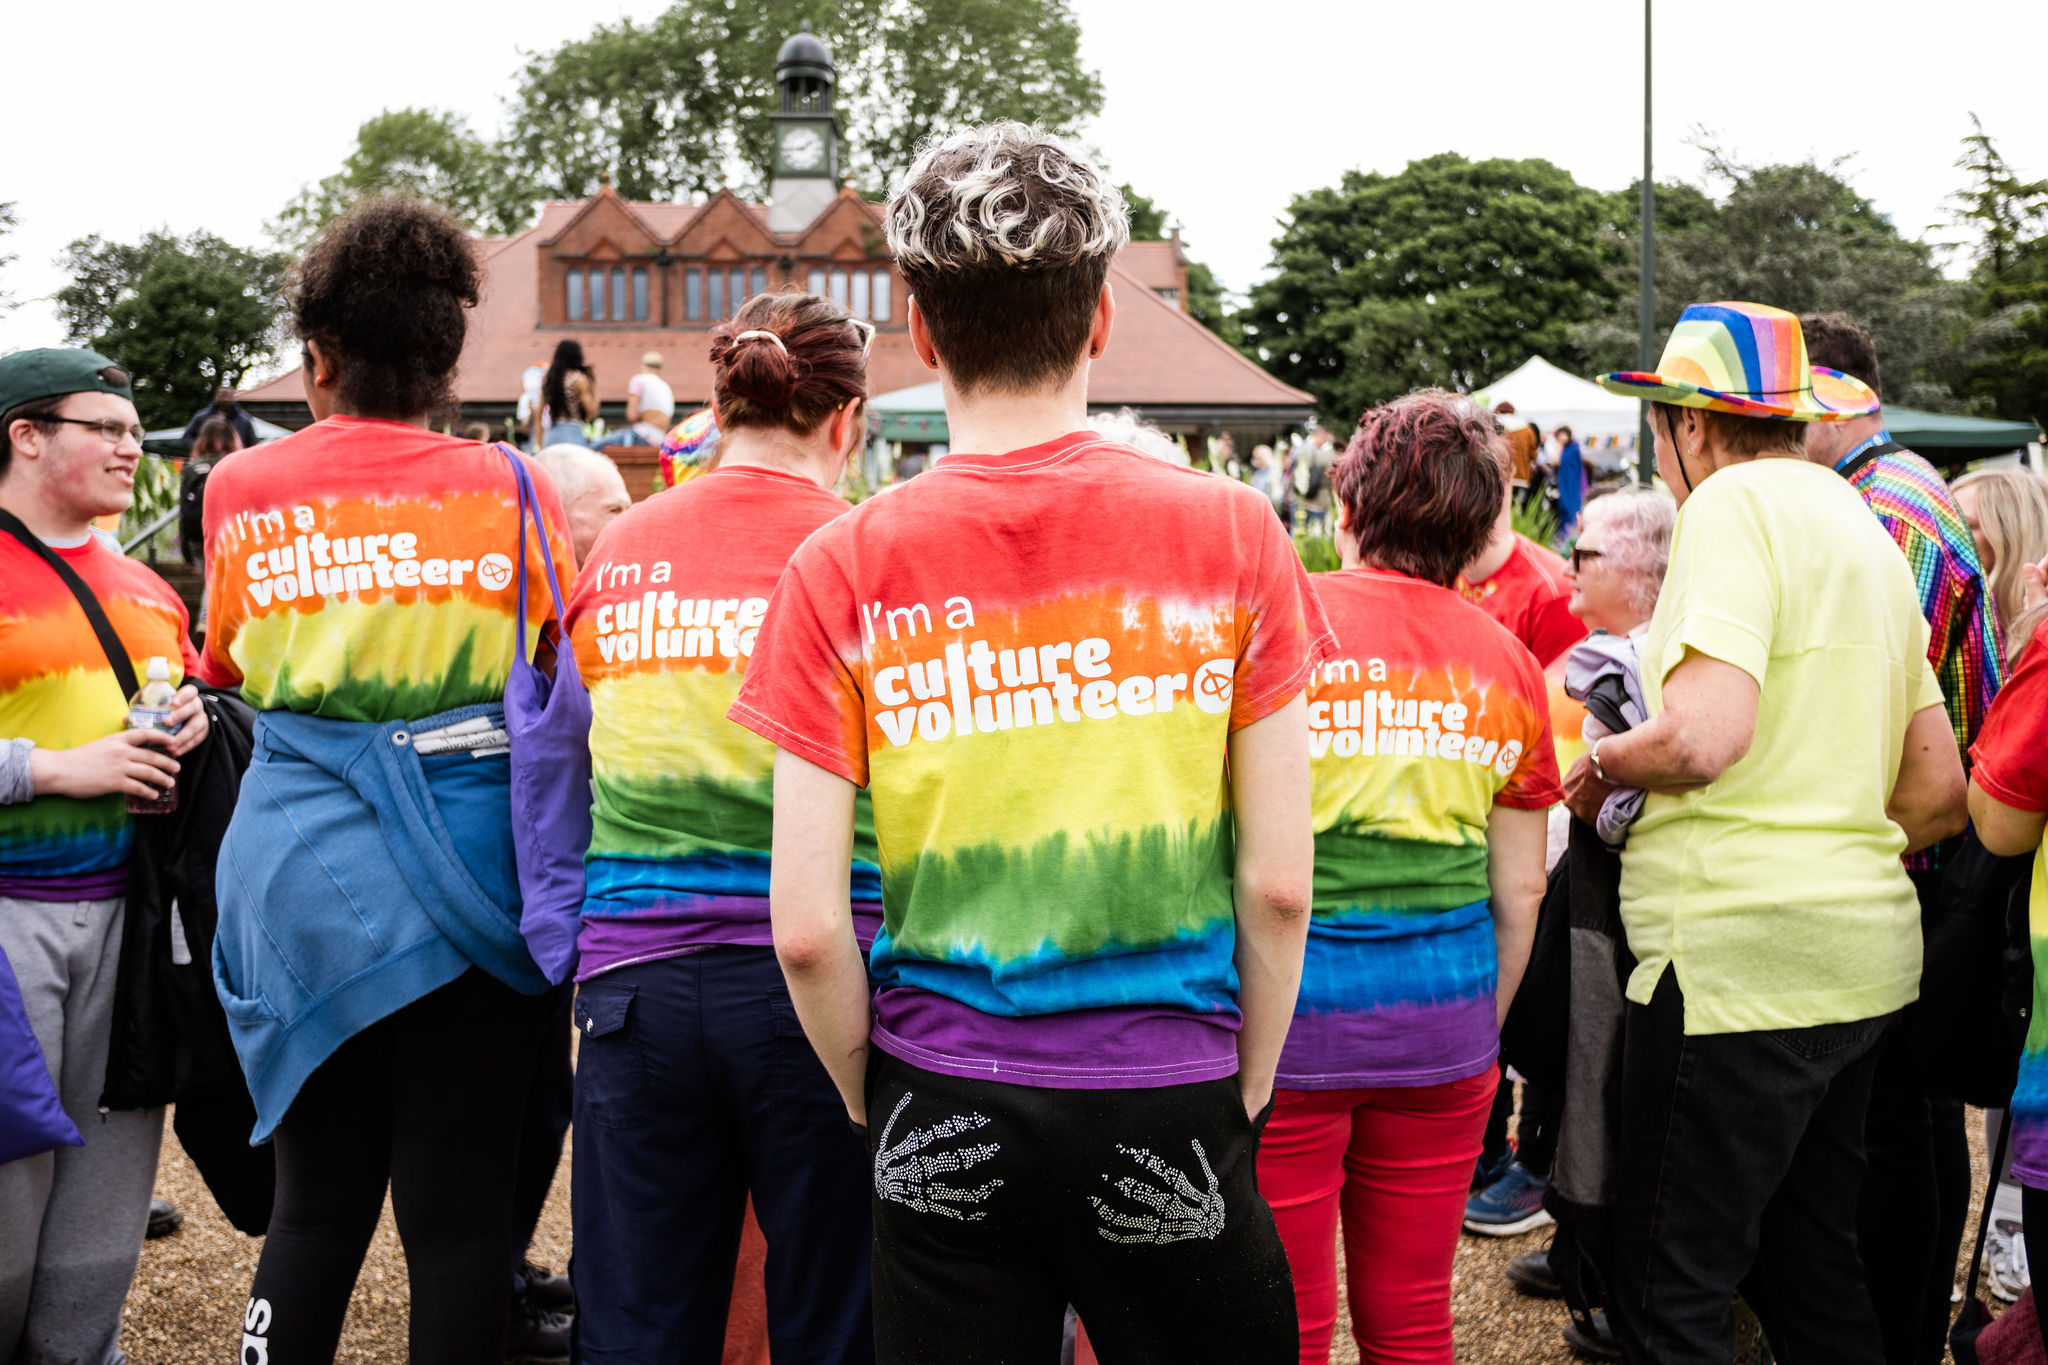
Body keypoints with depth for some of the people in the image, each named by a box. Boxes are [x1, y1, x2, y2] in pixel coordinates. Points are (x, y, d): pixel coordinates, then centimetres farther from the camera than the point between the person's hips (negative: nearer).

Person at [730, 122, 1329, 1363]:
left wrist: (877, 1104, 9)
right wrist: (1246, 1091, 9)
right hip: (1171, 1103, 0)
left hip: (943, 1119, 1)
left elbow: (807, 928, -7)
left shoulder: (843, 570, -6)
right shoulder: (1231, 536, -6)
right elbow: (1279, 883, -5)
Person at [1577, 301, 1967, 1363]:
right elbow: (1941, 795, 19)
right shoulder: (1863, 527, 19)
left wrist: (1596, 768, -6)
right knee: (1809, 1266, 19)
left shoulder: (1736, 501, -9)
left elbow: (1705, 734, -25)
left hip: (1738, 954, -9)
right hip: (1862, 953, 9)